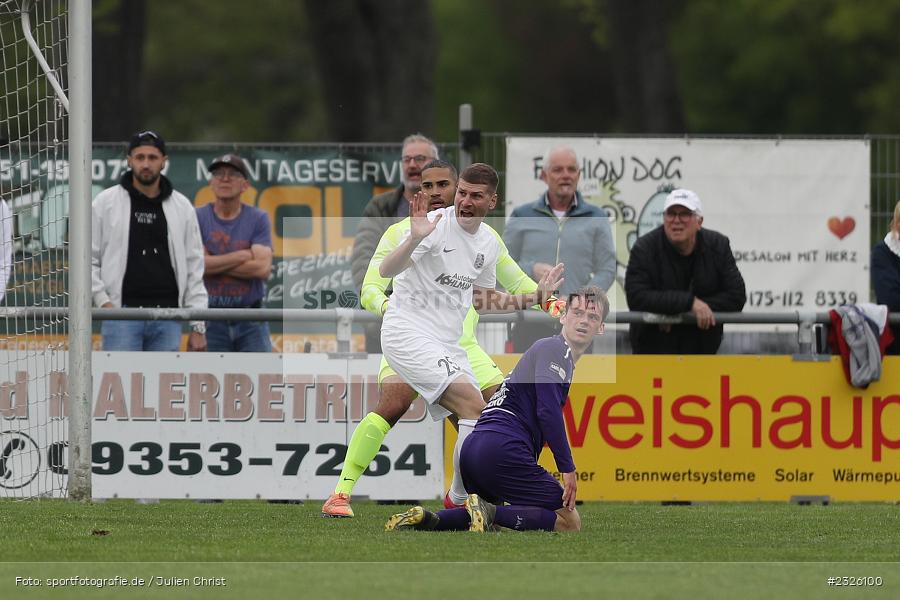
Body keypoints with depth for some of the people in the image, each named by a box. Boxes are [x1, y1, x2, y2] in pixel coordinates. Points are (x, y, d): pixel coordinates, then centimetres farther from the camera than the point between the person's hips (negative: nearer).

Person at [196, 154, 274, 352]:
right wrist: (241, 256, -9)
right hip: (212, 323, 0)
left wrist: (215, 263, -9)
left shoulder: (258, 219, 3)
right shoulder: (198, 218, 2)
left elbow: (263, 268, -10)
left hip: (251, 323, 0)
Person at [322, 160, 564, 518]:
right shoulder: (400, 234, 2)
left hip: (462, 347, 4)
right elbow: (369, 290, -3)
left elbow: (517, 283, 21)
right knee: (391, 407, -29)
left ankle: (458, 496, 11)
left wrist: (548, 301, 1)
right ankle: (341, 493, -26)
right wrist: (389, 307, -26)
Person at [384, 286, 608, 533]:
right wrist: (568, 468, -14)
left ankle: (427, 519, 3)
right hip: (503, 447, -10)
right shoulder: (554, 348, -2)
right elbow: (548, 411, -15)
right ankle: (490, 512, -21)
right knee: (570, 522, -6)